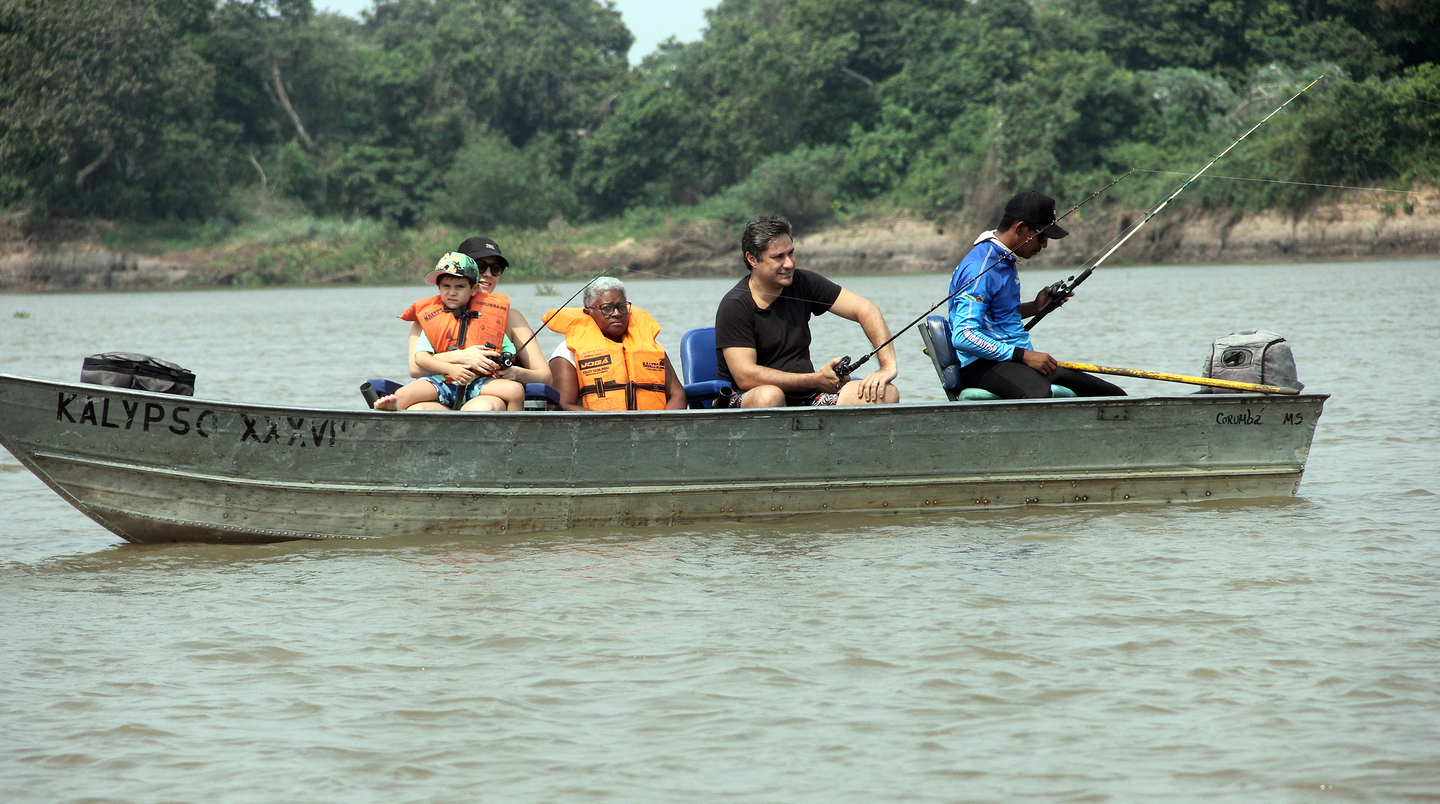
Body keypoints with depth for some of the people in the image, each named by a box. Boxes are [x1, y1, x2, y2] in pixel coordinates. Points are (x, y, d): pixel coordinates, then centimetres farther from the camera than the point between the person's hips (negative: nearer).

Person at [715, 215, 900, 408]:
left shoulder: (803, 284, 4)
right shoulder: (735, 306, -11)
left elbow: (865, 310, 2)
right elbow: (745, 377, -19)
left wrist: (888, 366, -14)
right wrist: (816, 380, -17)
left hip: (804, 399, 5)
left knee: (886, 393, -15)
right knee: (768, 396, -42)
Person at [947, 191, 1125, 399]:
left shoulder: (1006, 262, 17)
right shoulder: (979, 269, -14)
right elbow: (963, 336, -23)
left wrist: (1035, 307, 15)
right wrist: (1024, 355, -23)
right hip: (985, 364, -10)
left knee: (1113, 396, 3)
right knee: (1037, 394, -44)